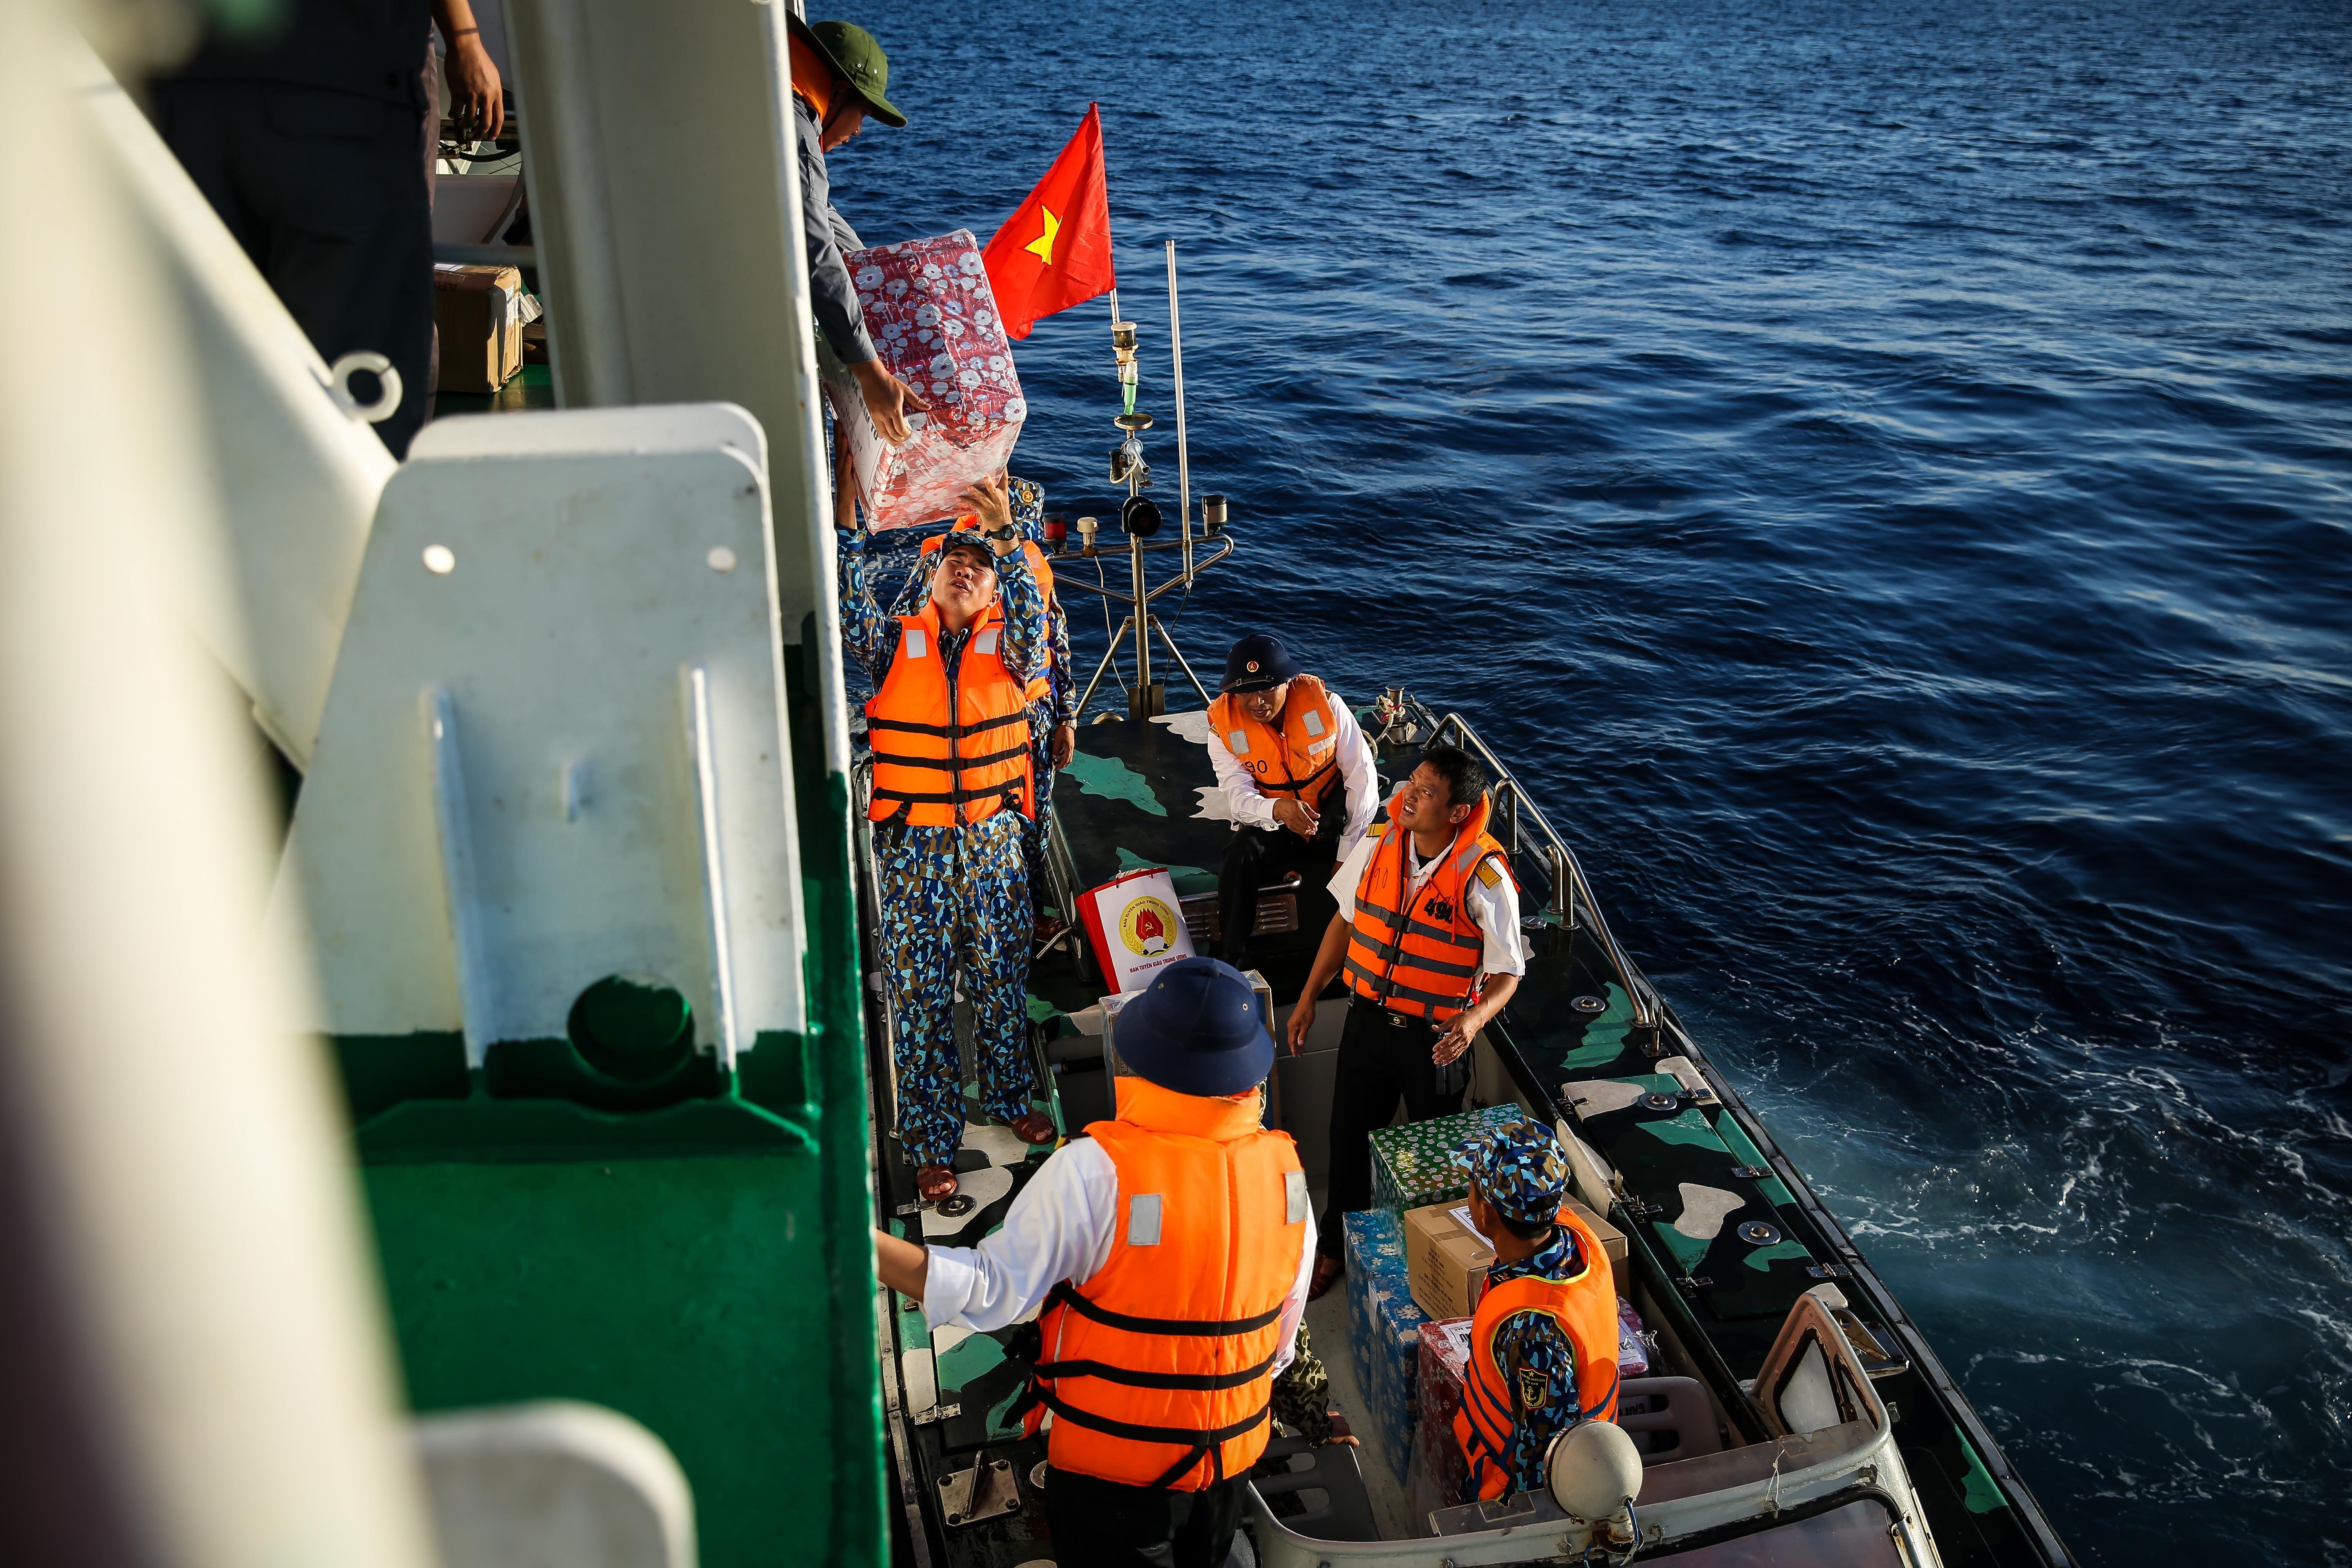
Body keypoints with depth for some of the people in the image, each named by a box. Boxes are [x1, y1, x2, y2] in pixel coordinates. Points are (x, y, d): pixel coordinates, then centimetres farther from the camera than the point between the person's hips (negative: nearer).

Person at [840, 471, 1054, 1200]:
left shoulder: (1008, 646, 2)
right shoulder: (896, 642, 2)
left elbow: (1031, 618, -20)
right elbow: (846, 607, -14)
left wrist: (1005, 537, -35)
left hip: (994, 842, 1)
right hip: (913, 846, -1)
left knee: (1002, 978, 14)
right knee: (919, 994, 4)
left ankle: (1011, 1100, 37)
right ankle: (932, 1146, 14)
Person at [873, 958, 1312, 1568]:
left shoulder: (1096, 1169, -26)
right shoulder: (1285, 1169, -10)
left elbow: (994, 1291, -25)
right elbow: (1284, 1333, 2)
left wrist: (860, 1242, -26)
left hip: (1113, 1460, -4)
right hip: (1233, 1447, 5)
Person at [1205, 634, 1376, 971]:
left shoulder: (1324, 702, -14)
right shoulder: (1224, 724, -11)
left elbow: (1362, 777, -12)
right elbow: (1239, 798, -19)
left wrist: (1347, 855, -18)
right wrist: (1277, 809, -44)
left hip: (1330, 826, -1)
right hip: (1270, 827, 1)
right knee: (1240, 858, -31)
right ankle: (1232, 962, -16)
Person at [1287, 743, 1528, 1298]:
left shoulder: (1485, 877, -20)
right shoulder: (1377, 846, -7)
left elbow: (1507, 971, -13)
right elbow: (1346, 920, 8)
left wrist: (1475, 1018, -33)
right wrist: (1309, 997, 10)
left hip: (1436, 1037, -4)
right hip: (1368, 1018, 4)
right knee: (1349, 1137, 16)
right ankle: (1335, 1247, 39)